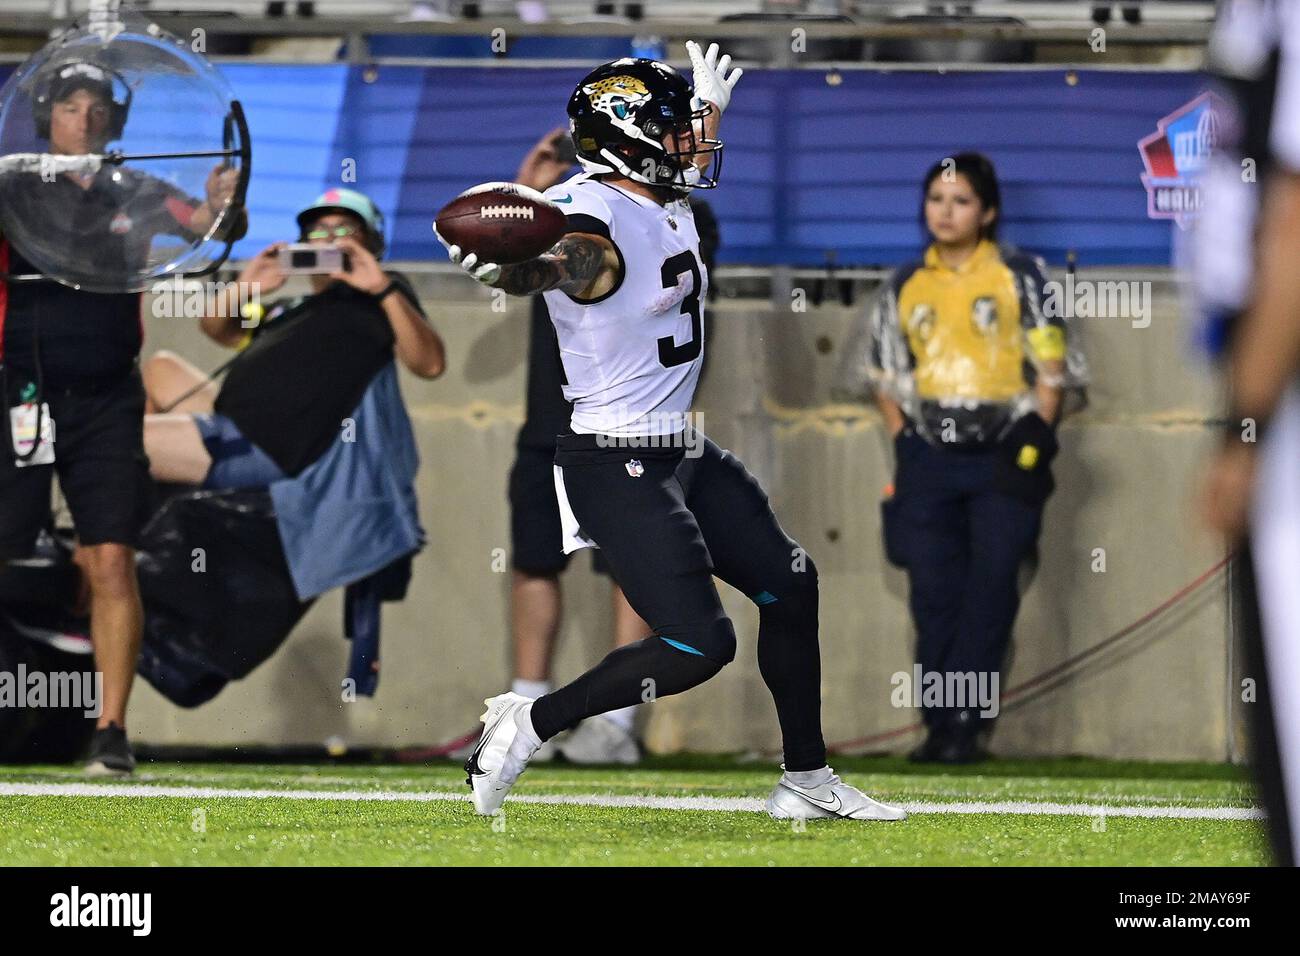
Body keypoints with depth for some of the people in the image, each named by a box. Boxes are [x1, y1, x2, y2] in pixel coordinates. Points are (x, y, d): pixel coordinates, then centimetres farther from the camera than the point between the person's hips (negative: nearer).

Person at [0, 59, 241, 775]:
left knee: (111, 563, -5)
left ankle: (112, 729, -2)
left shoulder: (136, 195, 9)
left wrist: (224, 206, -21)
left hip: (107, 400, 2)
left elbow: (211, 227, 3)